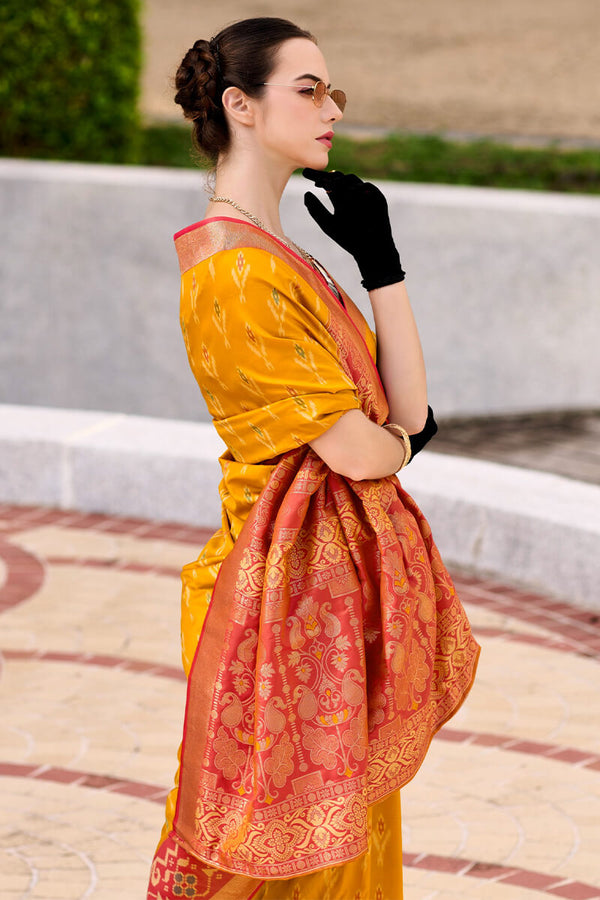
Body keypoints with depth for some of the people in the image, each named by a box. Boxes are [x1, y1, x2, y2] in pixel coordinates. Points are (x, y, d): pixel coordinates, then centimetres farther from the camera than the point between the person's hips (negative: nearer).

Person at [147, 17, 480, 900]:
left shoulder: (285, 257, 12)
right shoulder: (235, 273, -19)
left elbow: (408, 409, 5)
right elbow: (356, 450, -19)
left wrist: (381, 262, -1)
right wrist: (399, 438, 4)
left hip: (350, 570, 9)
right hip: (298, 581, -9)